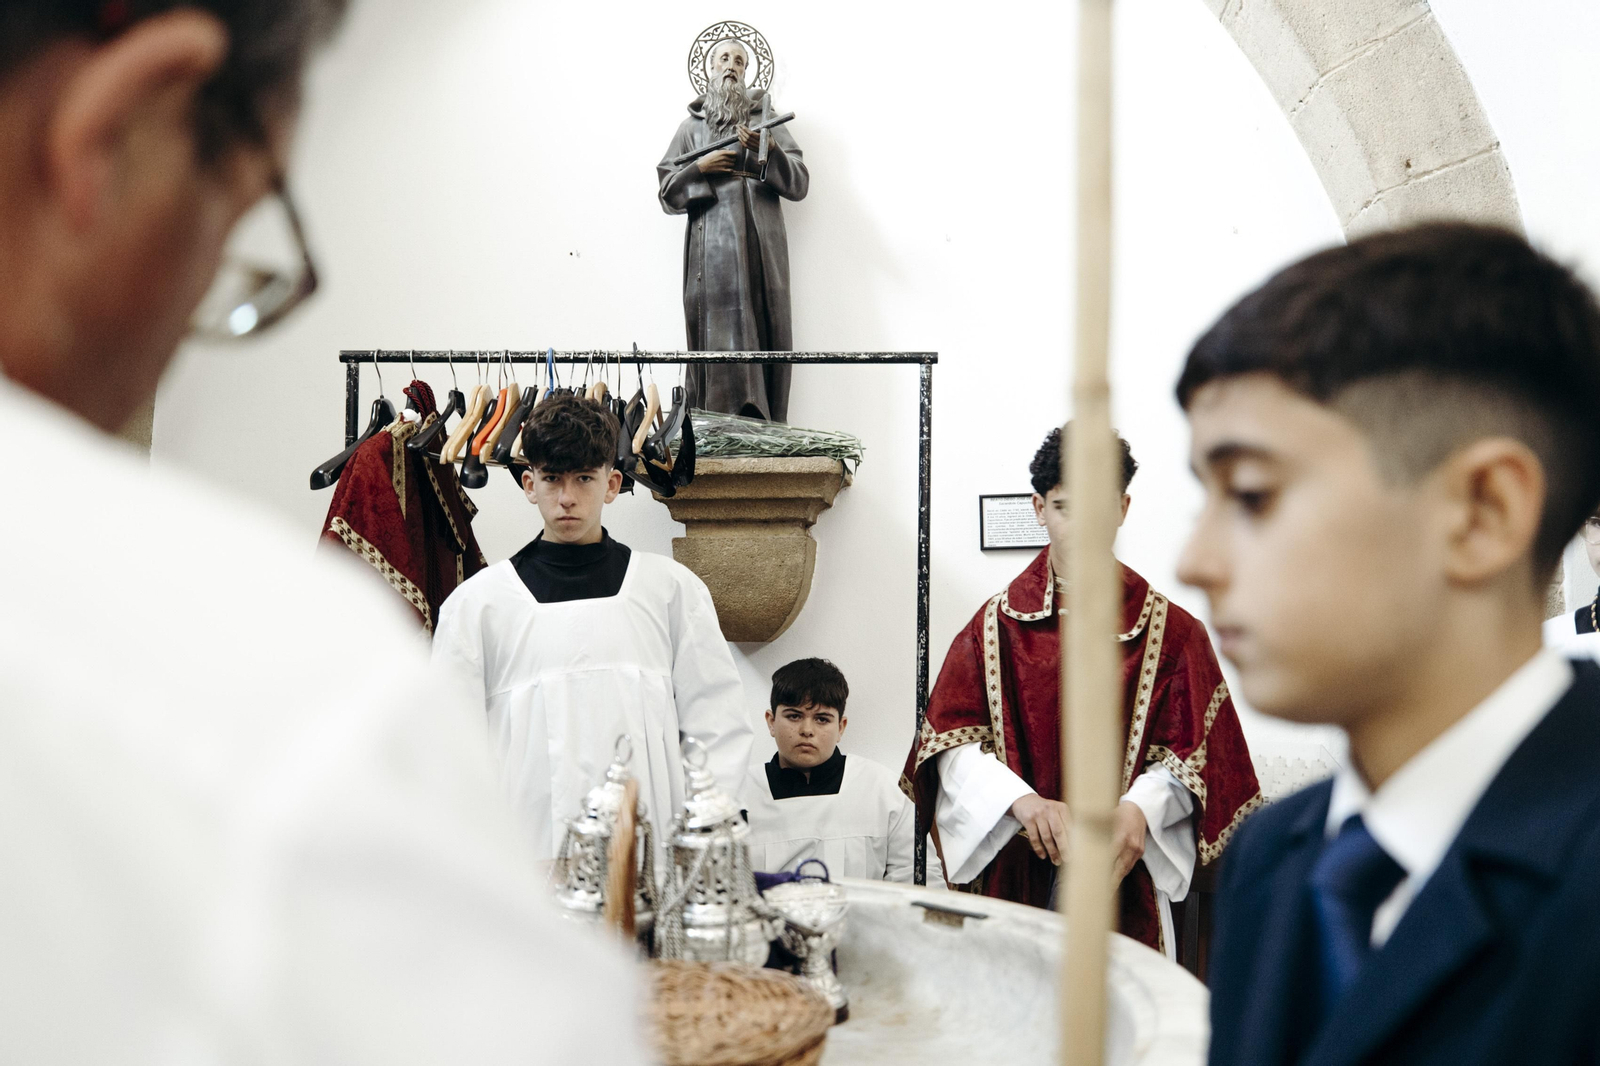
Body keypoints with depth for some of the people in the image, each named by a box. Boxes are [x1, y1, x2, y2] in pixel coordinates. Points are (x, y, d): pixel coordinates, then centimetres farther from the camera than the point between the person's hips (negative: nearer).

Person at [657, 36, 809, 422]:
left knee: (764, 335, -7)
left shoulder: (767, 119, 17)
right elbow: (667, 192, 13)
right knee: (717, 336, -9)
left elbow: (799, 183, 7)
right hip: (712, 254, 0)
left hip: (762, 249, 0)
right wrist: (701, 169, -3)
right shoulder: (692, 127, 18)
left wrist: (769, 151, -10)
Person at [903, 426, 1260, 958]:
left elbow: (1188, 754, 1)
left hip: (1124, 876, 0)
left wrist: (1137, 809, -19)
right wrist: (1022, 800, -19)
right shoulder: (996, 627, 6)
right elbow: (952, 741, -2)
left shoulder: (1171, 631, 4)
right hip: (1014, 871, 1)